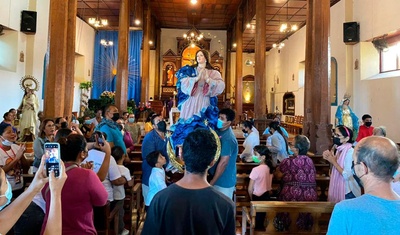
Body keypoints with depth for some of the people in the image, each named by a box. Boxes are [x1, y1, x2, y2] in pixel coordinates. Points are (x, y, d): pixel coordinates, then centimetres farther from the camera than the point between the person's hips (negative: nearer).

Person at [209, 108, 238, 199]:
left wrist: (212, 182, -19)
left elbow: (223, 163, -25)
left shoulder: (228, 139, -26)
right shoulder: (219, 131, 1)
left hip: (224, 181, -8)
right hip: (220, 179, 8)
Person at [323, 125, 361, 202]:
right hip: (338, 189, 8)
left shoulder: (350, 152, -19)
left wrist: (333, 161, -19)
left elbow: (347, 175, -25)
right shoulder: (339, 150, 5)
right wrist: (330, 158, -2)